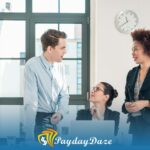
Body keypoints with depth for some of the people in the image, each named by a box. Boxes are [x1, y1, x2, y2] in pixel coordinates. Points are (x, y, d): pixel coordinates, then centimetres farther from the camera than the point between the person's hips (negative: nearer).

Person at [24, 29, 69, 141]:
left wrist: (60, 113, -11)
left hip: (53, 119, 6)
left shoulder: (60, 66, 2)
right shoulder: (32, 66, -18)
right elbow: (30, 102, -22)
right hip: (38, 119, -6)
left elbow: (64, 94, 10)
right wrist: (29, 135, -25)